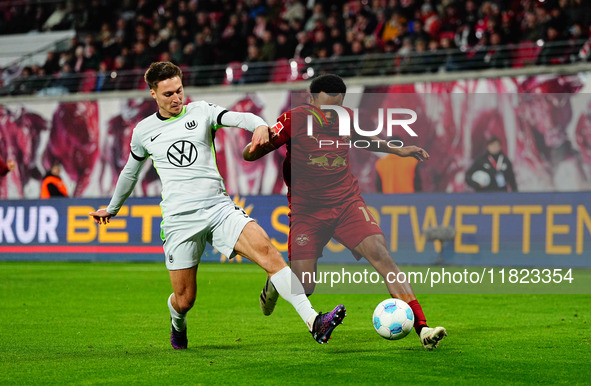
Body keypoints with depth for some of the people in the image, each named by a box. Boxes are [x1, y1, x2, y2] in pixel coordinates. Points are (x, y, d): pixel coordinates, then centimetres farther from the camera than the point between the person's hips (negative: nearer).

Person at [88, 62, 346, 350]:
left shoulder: (201, 112, 6)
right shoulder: (143, 132, 11)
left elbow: (238, 118, -12)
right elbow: (130, 172, 29)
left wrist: (260, 125, -36)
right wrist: (112, 208, 41)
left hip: (219, 207, 0)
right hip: (179, 219, 1)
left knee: (266, 250, -24)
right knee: (185, 300, 0)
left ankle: (313, 321, -31)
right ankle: (178, 323, 40)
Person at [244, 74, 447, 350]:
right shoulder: (294, 120, -11)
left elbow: (363, 139, 27)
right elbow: (248, 154, -13)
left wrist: (397, 150, 25)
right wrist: (263, 141, -35)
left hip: (347, 203, 2)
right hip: (306, 211, -2)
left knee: (381, 256, -19)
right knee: (302, 288, -6)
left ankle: (422, 329, -22)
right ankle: (274, 284, 34)